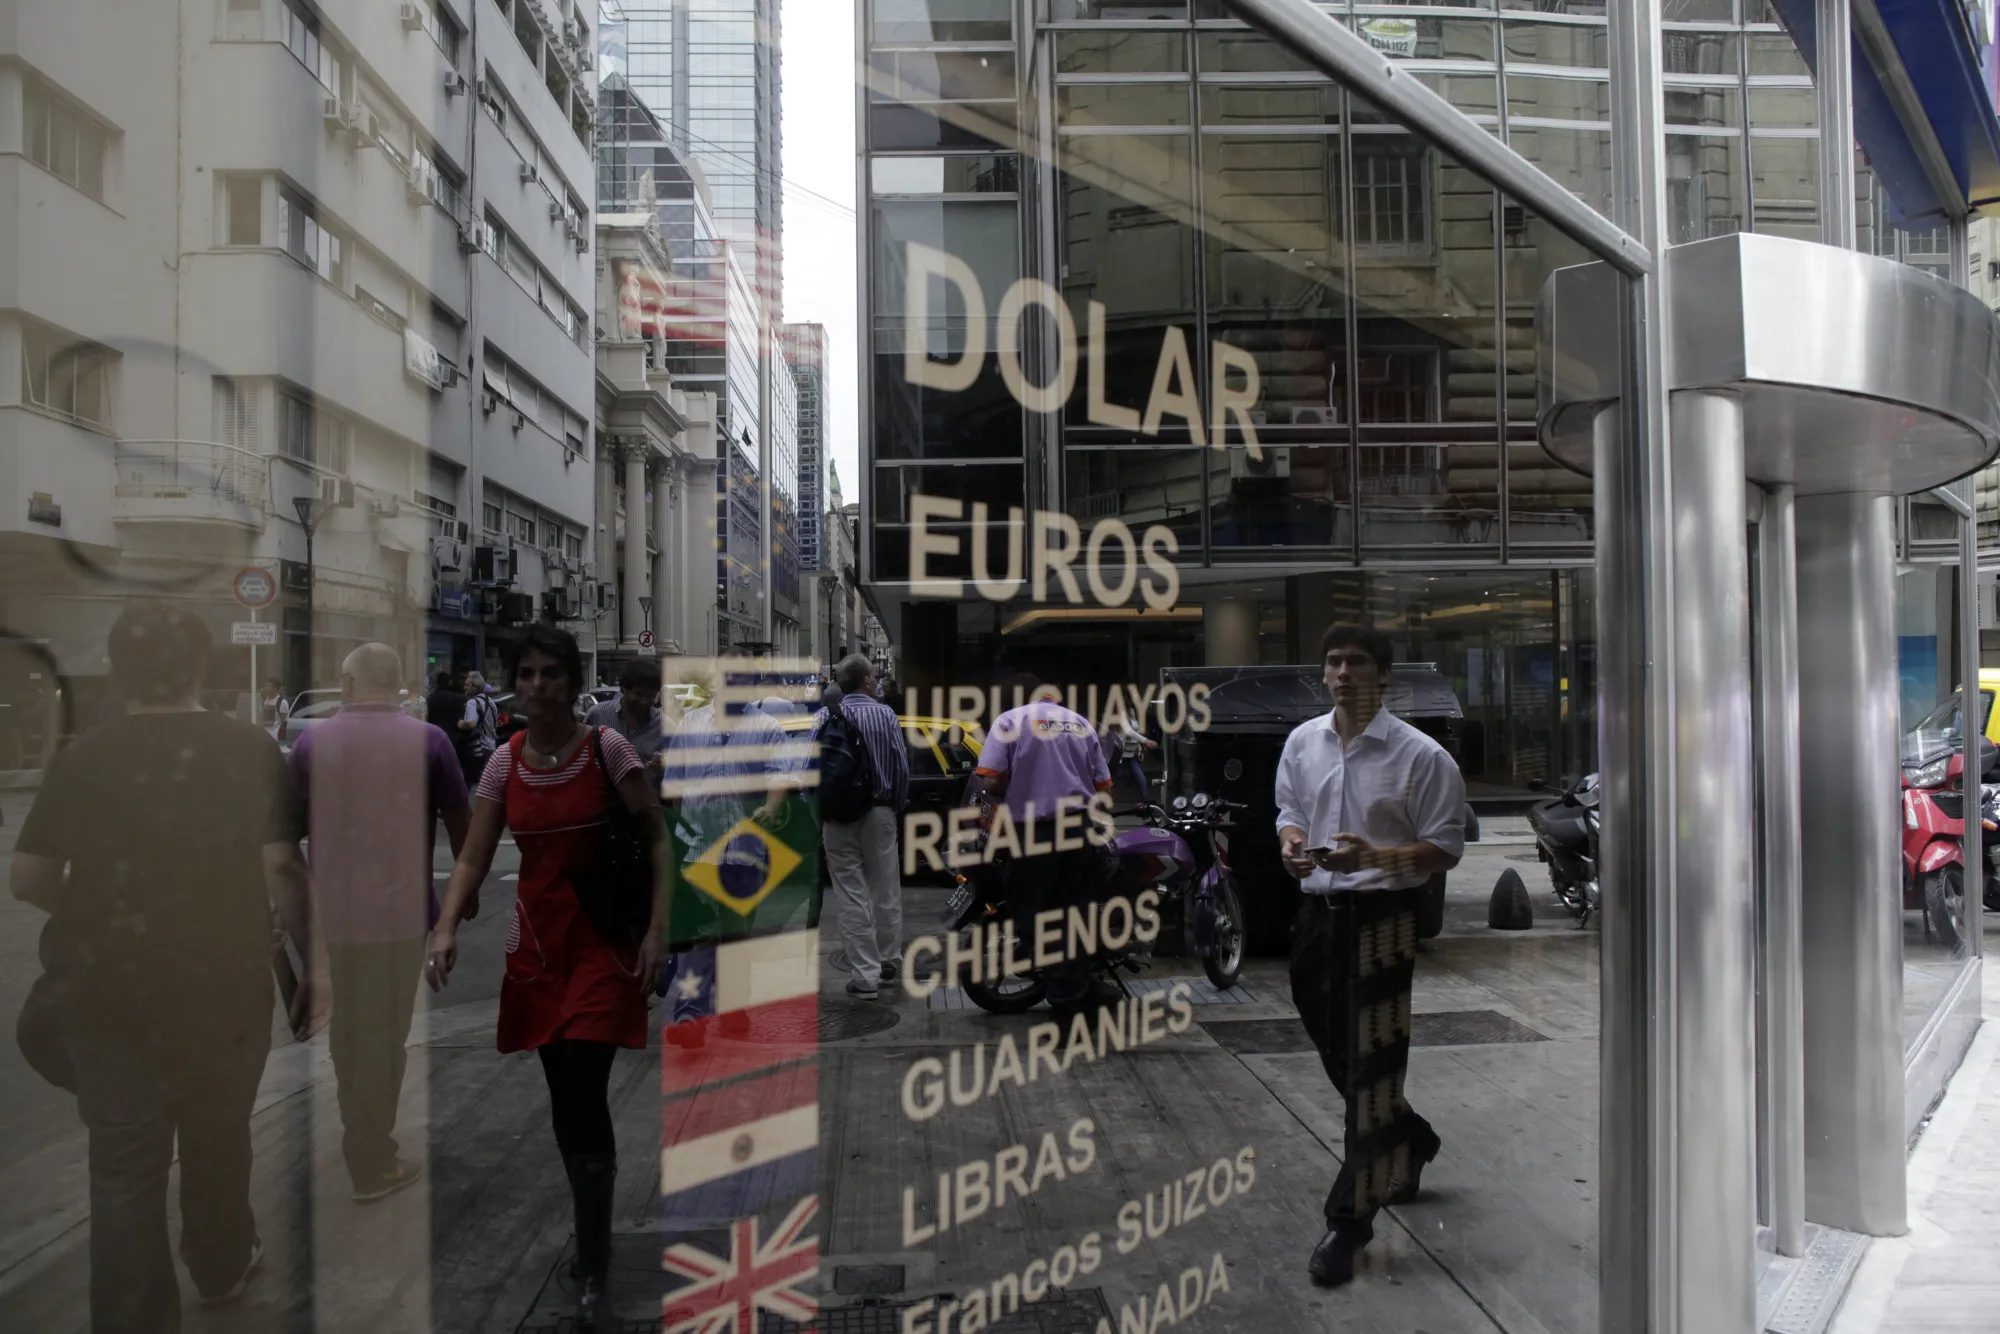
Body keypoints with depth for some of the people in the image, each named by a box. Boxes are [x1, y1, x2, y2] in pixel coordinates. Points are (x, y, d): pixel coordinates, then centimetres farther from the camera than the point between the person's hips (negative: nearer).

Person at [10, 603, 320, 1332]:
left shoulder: (82, 756, -3)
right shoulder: (250, 749, -7)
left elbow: (28, 879, 0)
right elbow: (282, 867, -11)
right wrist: (315, 961, -4)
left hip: (112, 993, 0)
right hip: (227, 988, 0)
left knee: (124, 1168, 8)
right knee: (217, 1141, 20)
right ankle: (223, 1269, 41)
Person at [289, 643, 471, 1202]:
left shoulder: (311, 742, 0)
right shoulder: (427, 740, -6)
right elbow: (459, 822, -2)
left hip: (334, 908, 3)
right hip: (401, 908, -2)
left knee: (347, 1027, 19)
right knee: (384, 1035, 6)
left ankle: (359, 1138, 33)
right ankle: (371, 1165, 12)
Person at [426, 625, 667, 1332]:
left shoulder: (606, 748, -9)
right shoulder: (504, 762, 3)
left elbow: (657, 839, -7)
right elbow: (473, 860, 1)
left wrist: (656, 930, -15)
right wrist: (446, 929, -16)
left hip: (602, 940, -4)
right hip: (536, 941, 5)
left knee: (584, 1100, -10)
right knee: (563, 1102, 12)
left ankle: (593, 1276, 1)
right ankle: (594, 1233, 32)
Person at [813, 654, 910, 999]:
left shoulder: (824, 717, -4)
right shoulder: (885, 714, -2)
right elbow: (902, 767, -2)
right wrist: (897, 808, 10)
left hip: (838, 816, -1)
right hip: (880, 812, 1)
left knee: (852, 896, 1)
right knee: (886, 890, 15)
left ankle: (865, 976, 1)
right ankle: (888, 961, 29)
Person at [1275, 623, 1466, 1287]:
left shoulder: (1420, 755, -9)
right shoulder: (1302, 742, 8)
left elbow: (1447, 848, -8)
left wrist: (1374, 857, -23)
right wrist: (1292, 843, -3)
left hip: (1380, 916, -6)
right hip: (1317, 913, 6)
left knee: (1370, 1065, -4)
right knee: (1335, 1055, 17)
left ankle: (1349, 1221, 5)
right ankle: (1412, 1140, 45)